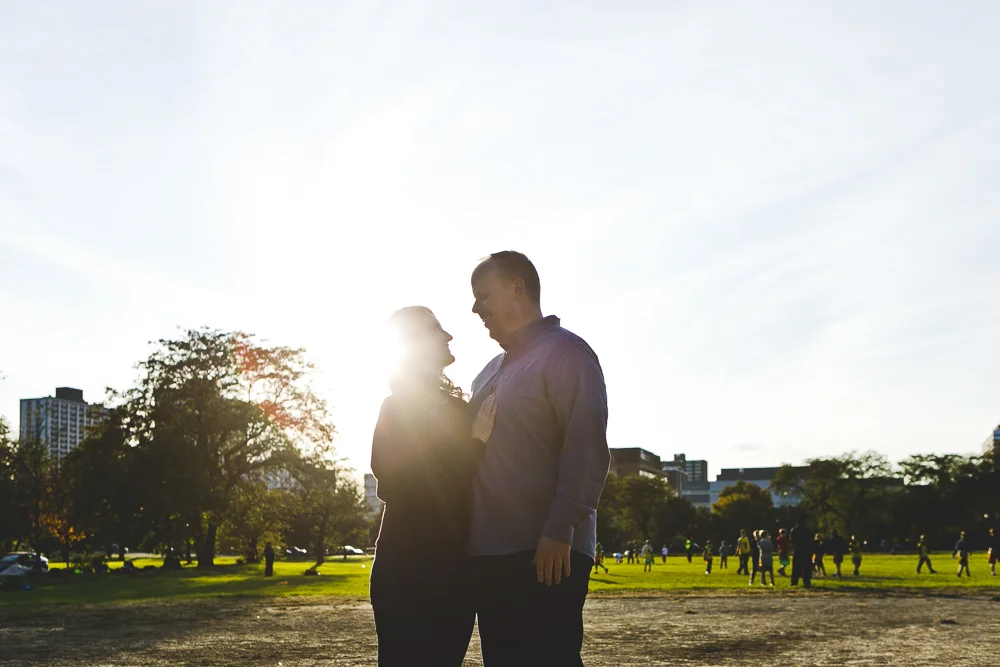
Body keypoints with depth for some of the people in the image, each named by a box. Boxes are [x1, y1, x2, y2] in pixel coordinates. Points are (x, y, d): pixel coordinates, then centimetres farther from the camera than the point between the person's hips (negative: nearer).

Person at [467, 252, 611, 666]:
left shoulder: (565, 352, -3)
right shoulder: (492, 371, 23)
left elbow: (585, 450, -14)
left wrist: (560, 530, -22)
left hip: (545, 554, -9)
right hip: (490, 553, 9)